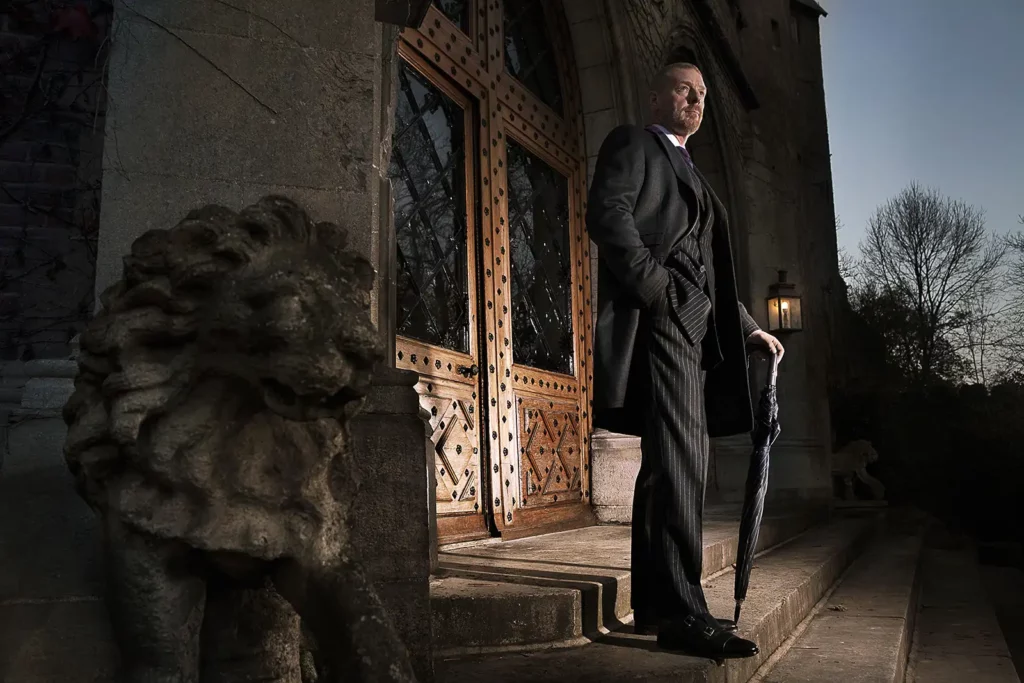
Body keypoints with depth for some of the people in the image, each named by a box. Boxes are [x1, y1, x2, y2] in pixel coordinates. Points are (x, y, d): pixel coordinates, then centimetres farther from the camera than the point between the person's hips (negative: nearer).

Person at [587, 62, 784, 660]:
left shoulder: (692, 175, 33)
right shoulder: (633, 142, 9)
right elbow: (607, 213, -10)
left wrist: (748, 328, 22)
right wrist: (657, 288, -17)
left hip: (692, 324, 9)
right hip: (657, 315, -9)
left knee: (671, 461, 6)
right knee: (680, 457, -17)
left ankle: (654, 604, 12)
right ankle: (683, 611, -14)